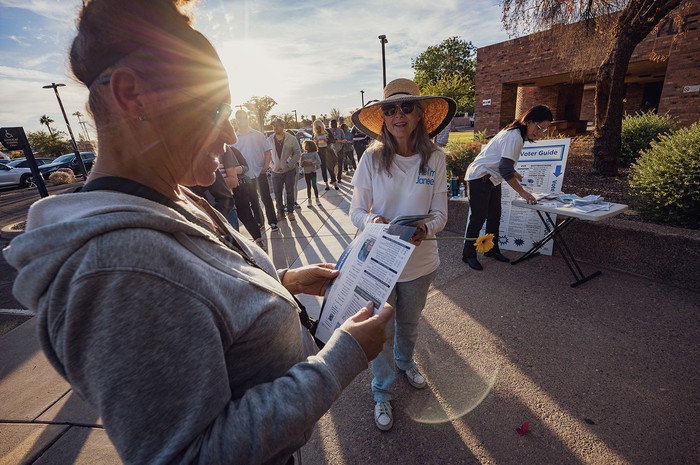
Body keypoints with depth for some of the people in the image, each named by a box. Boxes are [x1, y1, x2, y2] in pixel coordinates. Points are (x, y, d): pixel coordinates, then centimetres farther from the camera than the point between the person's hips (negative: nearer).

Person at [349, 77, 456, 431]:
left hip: (420, 260, 2)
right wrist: (372, 221, -29)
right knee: (381, 330, 14)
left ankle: (405, 361, 59)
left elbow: (440, 214, -5)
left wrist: (426, 228, -27)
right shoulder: (372, 158, -13)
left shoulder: (434, 158, -8)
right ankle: (382, 391, 41)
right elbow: (356, 212, -8)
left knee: (409, 323, 26)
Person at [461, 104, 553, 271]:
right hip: (480, 177, -10)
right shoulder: (514, 137, -21)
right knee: (478, 217, -6)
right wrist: (523, 192, -23)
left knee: (495, 215, 13)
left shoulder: (516, 134, 8)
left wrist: (513, 172, 7)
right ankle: (469, 255, 5)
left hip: (492, 179, 10)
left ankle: (491, 249, 26)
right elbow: (505, 170, -27)